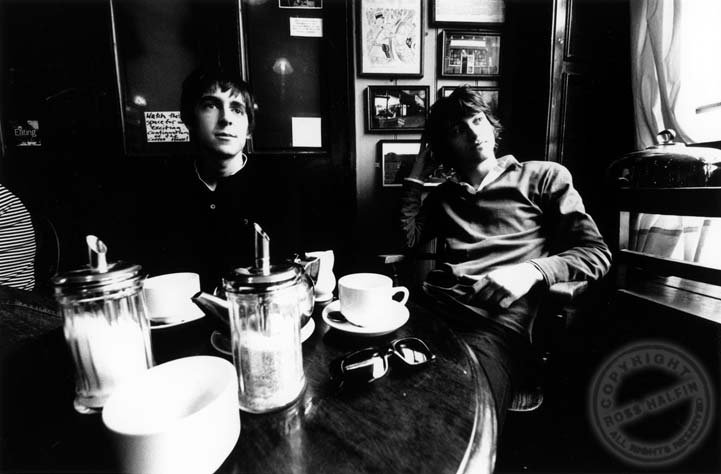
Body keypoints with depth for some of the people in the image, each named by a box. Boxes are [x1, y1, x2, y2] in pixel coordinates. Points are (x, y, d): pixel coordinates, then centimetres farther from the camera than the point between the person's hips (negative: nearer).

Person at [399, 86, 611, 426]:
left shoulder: (543, 176, 17)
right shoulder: (445, 195, 28)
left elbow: (597, 253, 10)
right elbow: (407, 238, 11)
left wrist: (532, 270, -11)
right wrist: (418, 172, 19)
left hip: (497, 319, -3)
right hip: (431, 308, 4)